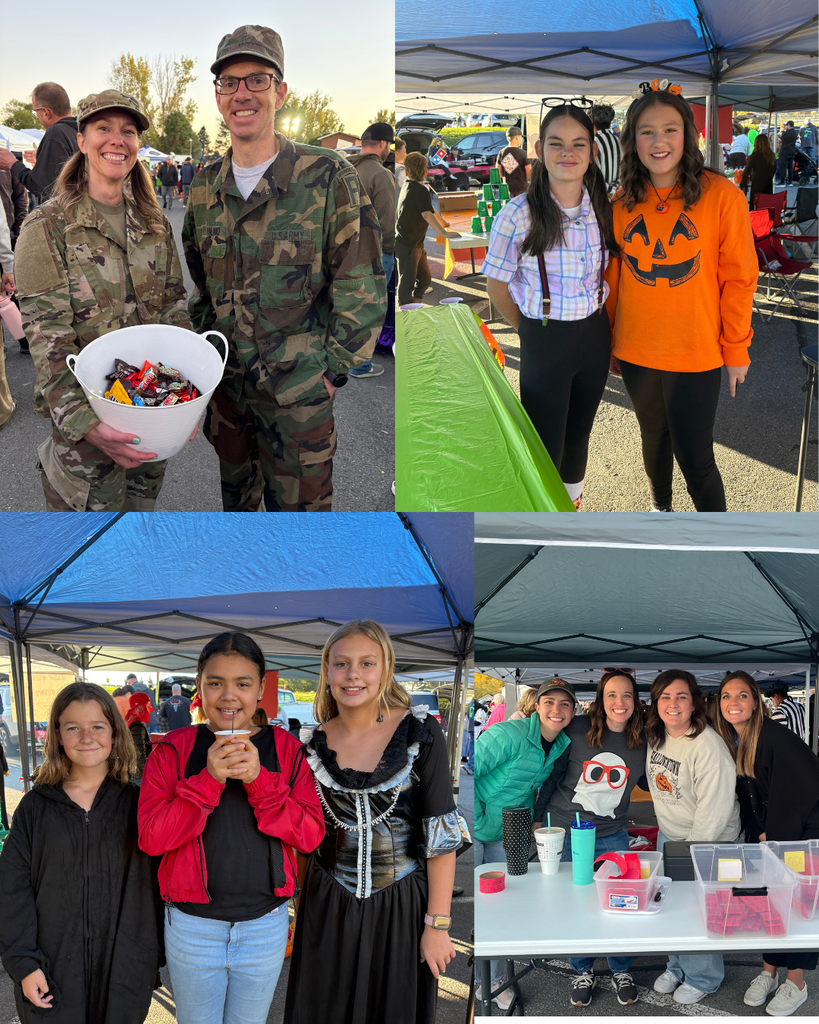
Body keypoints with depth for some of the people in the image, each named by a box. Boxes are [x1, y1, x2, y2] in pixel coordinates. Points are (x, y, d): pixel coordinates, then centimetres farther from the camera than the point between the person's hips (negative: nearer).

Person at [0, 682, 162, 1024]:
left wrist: (155, 955, -1)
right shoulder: (35, 807, 0)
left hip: (124, 969, 0)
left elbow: (156, 883, 1)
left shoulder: (135, 803, -1)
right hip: (53, 970, 0)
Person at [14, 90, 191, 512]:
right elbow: (47, 339, -17)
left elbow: (175, 308, 9)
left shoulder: (154, 223, 6)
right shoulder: (47, 227, -11)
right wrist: (86, 423, -29)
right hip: (86, 410, -5)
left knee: (142, 505, 16)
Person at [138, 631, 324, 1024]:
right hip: (192, 927, -1)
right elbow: (151, 839, -12)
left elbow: (310, 835, -8)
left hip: (264, 926, 1)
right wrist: (208, 780, -23)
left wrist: (259, 779, -20)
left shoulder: (286, 750, -1)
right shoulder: (173, 751, -4)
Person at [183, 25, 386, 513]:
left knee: (298, 505, 4)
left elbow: (362, 285, -9)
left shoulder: (327, 176, -11)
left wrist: (334, 367, -11)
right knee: (235, 496, 20)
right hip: (224, 381, 5)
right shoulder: (206, 186, 5)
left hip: (300, 392, -5)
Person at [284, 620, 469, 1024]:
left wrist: (437, 925, -13)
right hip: (328, 911, 3)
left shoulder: (420, 732, -10)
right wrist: (298, 914, 11)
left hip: (401, 910, -2)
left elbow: (441, 835, -11)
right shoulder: (314, 743, 0)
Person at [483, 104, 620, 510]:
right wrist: (536, 334, 1)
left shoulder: (602, 209, -2)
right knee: (546, 448, 2)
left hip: (594, 336, 4)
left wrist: (603, 330, 5)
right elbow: (497, 287, -6)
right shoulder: (518, 215, -16)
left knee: (579, 434, 21)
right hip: (544, 342, -4)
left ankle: (572, 504, 42)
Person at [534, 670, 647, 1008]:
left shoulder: (643, 741, -4)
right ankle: (583, 972, 26)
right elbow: (554, 774, 0)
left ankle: (621, 971, 26)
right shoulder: (578, 730, -11)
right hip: (566, 830, -1)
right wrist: (538, 817, 2)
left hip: (612, 836, 1)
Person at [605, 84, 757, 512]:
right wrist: (607, 339, 12)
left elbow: (739, 278, -8)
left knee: (695, 460, -3)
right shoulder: (622, 204, 0)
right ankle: (661, 508, 44)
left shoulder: (720, 195, -11)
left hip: (696, 353, -4)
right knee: (654, 439, 21)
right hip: (635, 352, 4)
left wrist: (736, 348, -6)